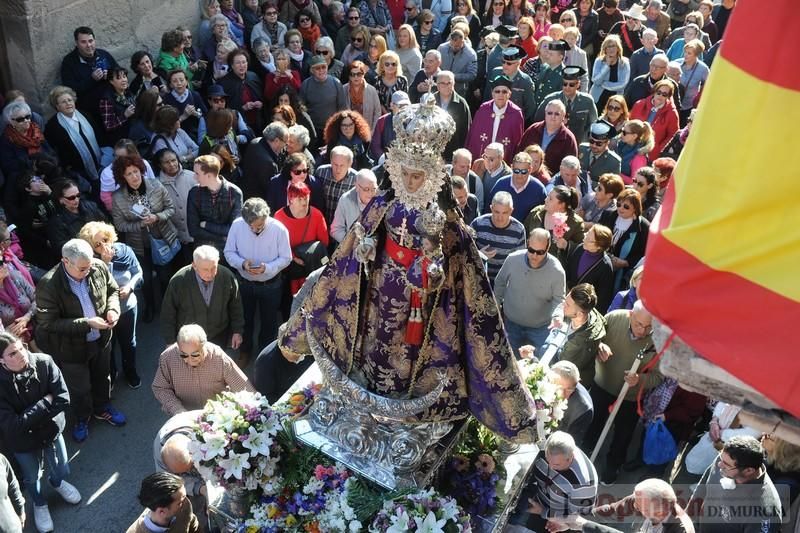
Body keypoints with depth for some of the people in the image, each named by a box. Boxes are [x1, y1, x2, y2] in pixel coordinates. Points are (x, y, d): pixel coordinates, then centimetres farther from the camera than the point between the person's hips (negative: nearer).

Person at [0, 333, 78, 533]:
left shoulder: (44, 362, -26)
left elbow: (63, 400, -24)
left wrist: (30, 416, -26)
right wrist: (45, 403, -27)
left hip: (52, 429, 2)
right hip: (22, 440, -2)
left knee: (62, 471, 21)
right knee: (32, 477, 22)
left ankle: (57, 482, 59)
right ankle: (39, 504, 56)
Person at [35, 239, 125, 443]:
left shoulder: (99, 267, -18)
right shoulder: (48, 286, -31)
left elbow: (113, 290, 1)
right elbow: (48, 323, -26)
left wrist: (113, 309, -19)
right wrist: (86, 323, -31)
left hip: (101, 339, 4)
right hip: (72, 347, -4)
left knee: (101, 377, 29)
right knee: (79, 388, 19)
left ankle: (102, 408, 57)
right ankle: (82, 418, 50)